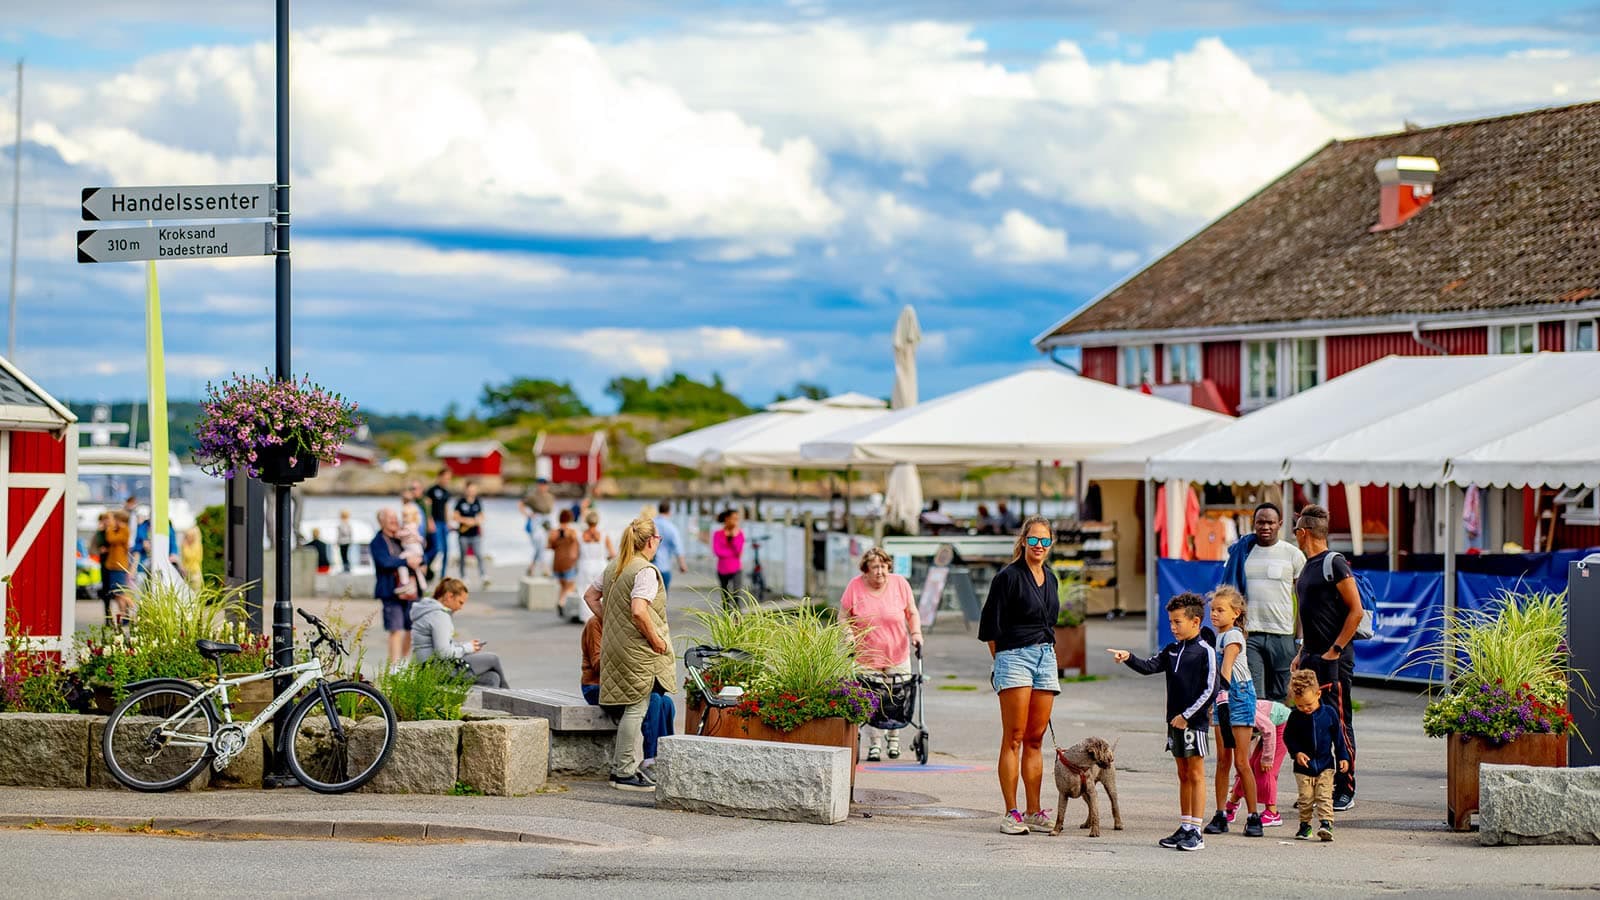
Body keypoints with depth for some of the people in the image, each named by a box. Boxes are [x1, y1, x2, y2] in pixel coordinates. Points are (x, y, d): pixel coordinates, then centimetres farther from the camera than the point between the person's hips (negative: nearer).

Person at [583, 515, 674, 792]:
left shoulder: (614, 568, 11)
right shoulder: (645, 571, -17)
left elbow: (590, 596, 20)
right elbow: (639, 612, -27)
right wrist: (656, 641, -16)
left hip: (616, 644, 9)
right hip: (638, 651, -9)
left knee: (634, 709, 16)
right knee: (637, 708, -3)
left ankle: (621, 767, 20)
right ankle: (625, 773, -1)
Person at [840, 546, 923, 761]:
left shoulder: (900, 584, -1)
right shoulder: (855, 586, -5)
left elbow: (912, 613, 10)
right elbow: (844, 618, 4)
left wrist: (916, 632, -6)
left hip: (897, 657, 1)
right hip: (866, 657, -1)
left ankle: (893, 738, 25)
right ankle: (874, 744, 2)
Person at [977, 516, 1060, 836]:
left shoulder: (1050, 579, 15)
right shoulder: (1008, 577, -6)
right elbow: (991, 626, -5)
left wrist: (1047, 649, 17)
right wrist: (1002, 661, -1)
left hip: (1046, 659, 7)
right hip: (1015, 656, -7)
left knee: (1035, 739, 7)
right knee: (1014, 738, -8)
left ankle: (1034, 812, 9)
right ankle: (1011, 813, -8)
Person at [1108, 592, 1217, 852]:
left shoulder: (1205, 652, -9)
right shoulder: (1172, 650, 12)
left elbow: (1209, 690, -13)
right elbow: (1149, 667, 4)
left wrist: (1187, 715, -15)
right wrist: (1128, 658, -14)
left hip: (1195, 721, -7)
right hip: (1175, 721, 7)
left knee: (1195, 774, -4)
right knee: (1183, 774, 12)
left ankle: (1195, 832, -3)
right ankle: (1185, 827, 18)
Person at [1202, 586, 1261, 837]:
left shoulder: (1233, 636, -14)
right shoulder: (1216, 637, 11)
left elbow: (1227, 666, -28)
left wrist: (1223, 692, -39)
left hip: (1239, 697, -8)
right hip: (1221, 699, 8)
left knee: (1241, 762, -6)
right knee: (1222, 761, 7)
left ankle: (1253, 818, 0)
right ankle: (1220, 816, 9)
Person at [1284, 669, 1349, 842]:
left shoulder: (1329, 714, -5)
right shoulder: (1295, 716, -5)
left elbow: (1338, 736, 4)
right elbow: (1288, 737, 3)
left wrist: (1343, 757, 1)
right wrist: (1297, 753, -12)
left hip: (1325, 764, -1)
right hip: (1304, 766, 1)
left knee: (1324, 797, -8)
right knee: (1306, 798, 3)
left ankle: (1326, 824, -15)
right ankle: (1305, 826, 14)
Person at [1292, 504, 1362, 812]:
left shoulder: (1334, 564, -11)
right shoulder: (1308, 567, 16)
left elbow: (1356, 611, -14)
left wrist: (1334, 651, -16)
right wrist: (1303, 653, 18)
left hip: (1334, 658, -9)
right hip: (1312, 657, 9)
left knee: (1338, 722, -4)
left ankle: (1345, 791, 1)